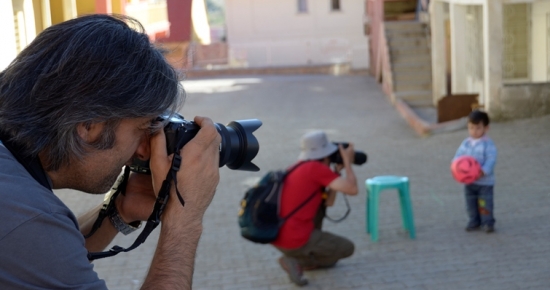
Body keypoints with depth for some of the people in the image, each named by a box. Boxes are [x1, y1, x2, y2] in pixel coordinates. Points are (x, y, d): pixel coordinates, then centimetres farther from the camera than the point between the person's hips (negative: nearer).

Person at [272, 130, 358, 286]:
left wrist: (336, 171, 15)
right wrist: (347, 161, -1)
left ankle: (318, 257, 29)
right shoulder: (317, 168, -12)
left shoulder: (298, 168, 15)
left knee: (319, 204, 28)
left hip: (277, 236, 8)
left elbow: (328, 202, 18)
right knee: (347, 248, 12)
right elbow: (352, 189, -15)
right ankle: (298, 262, -2)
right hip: (295, 241, -8)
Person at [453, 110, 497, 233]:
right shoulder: (466, 143, 5)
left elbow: (491, 160, -18)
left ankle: (488, 222, 12)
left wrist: (483, 171, -31)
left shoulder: (488, 144, -11)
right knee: (471, 203, 13)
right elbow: (458, 156, 5)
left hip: (485, 181, -5)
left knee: (485, 203, 0)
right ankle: (474, 222, 25)